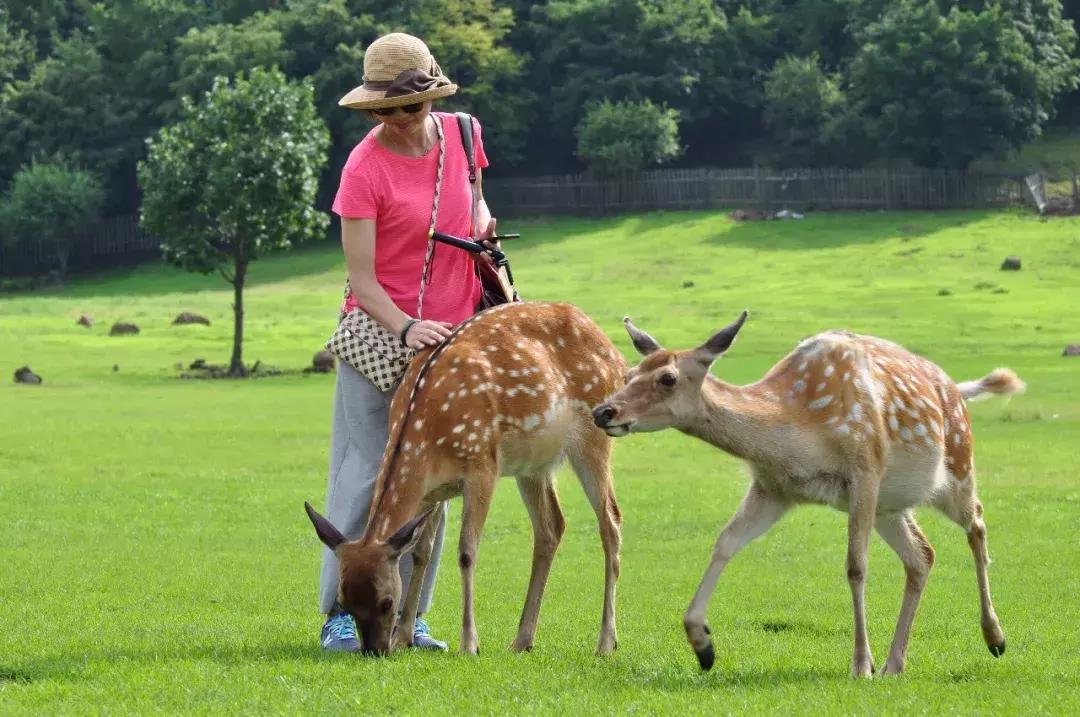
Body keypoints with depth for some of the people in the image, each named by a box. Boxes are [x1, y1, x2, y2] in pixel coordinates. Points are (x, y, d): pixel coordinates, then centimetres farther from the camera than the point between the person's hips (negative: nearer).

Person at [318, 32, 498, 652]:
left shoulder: (462, 135, 0)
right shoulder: (365, 169, -16)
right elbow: (361, 279, -16)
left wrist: (483, 222, -1)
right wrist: (405, 328, -31)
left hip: (449, 333, 5)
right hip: (380, 333, -5)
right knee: (369, 472, -6)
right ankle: (341, 613, -1)